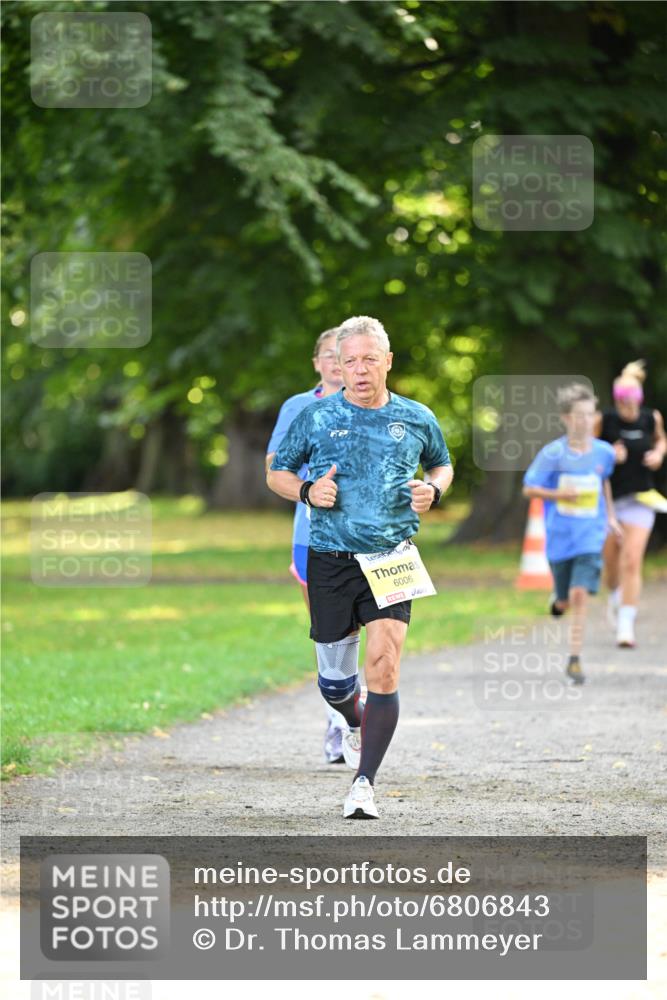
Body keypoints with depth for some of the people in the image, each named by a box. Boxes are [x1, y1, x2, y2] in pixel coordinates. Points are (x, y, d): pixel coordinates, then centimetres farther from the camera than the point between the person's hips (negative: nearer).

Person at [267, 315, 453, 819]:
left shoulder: (417, 419, 5)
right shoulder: (315, 418, 1)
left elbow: (442, 465, 23)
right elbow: (277, 474, 12)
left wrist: (433, 490, 1)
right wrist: (307, 491, -9)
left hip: (392, 559, 0)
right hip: (330, 562, 1)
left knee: (383, 671, -15)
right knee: (334, 681, 9)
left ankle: (365, 784, -10)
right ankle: (355, 724, 45)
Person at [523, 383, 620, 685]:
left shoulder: (604, 452, 0)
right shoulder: (552, 454, -9)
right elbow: (529, 489, -5)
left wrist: (610, 515, 20)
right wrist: (561, 494, -18)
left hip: (591, 537, 0)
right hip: (559, 537, 0)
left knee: (580, 595, -15)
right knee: (566, 601, 10)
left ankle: (574, 659, -9)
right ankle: (558, 600, 49)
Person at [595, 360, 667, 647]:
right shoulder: (604, 420, -11)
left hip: (639, 499, 0)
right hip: (608, 497, 0)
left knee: (632, 562, -11)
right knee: (610, 561, 12)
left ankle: (626, 623, -10)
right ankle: (615, 596, 45)